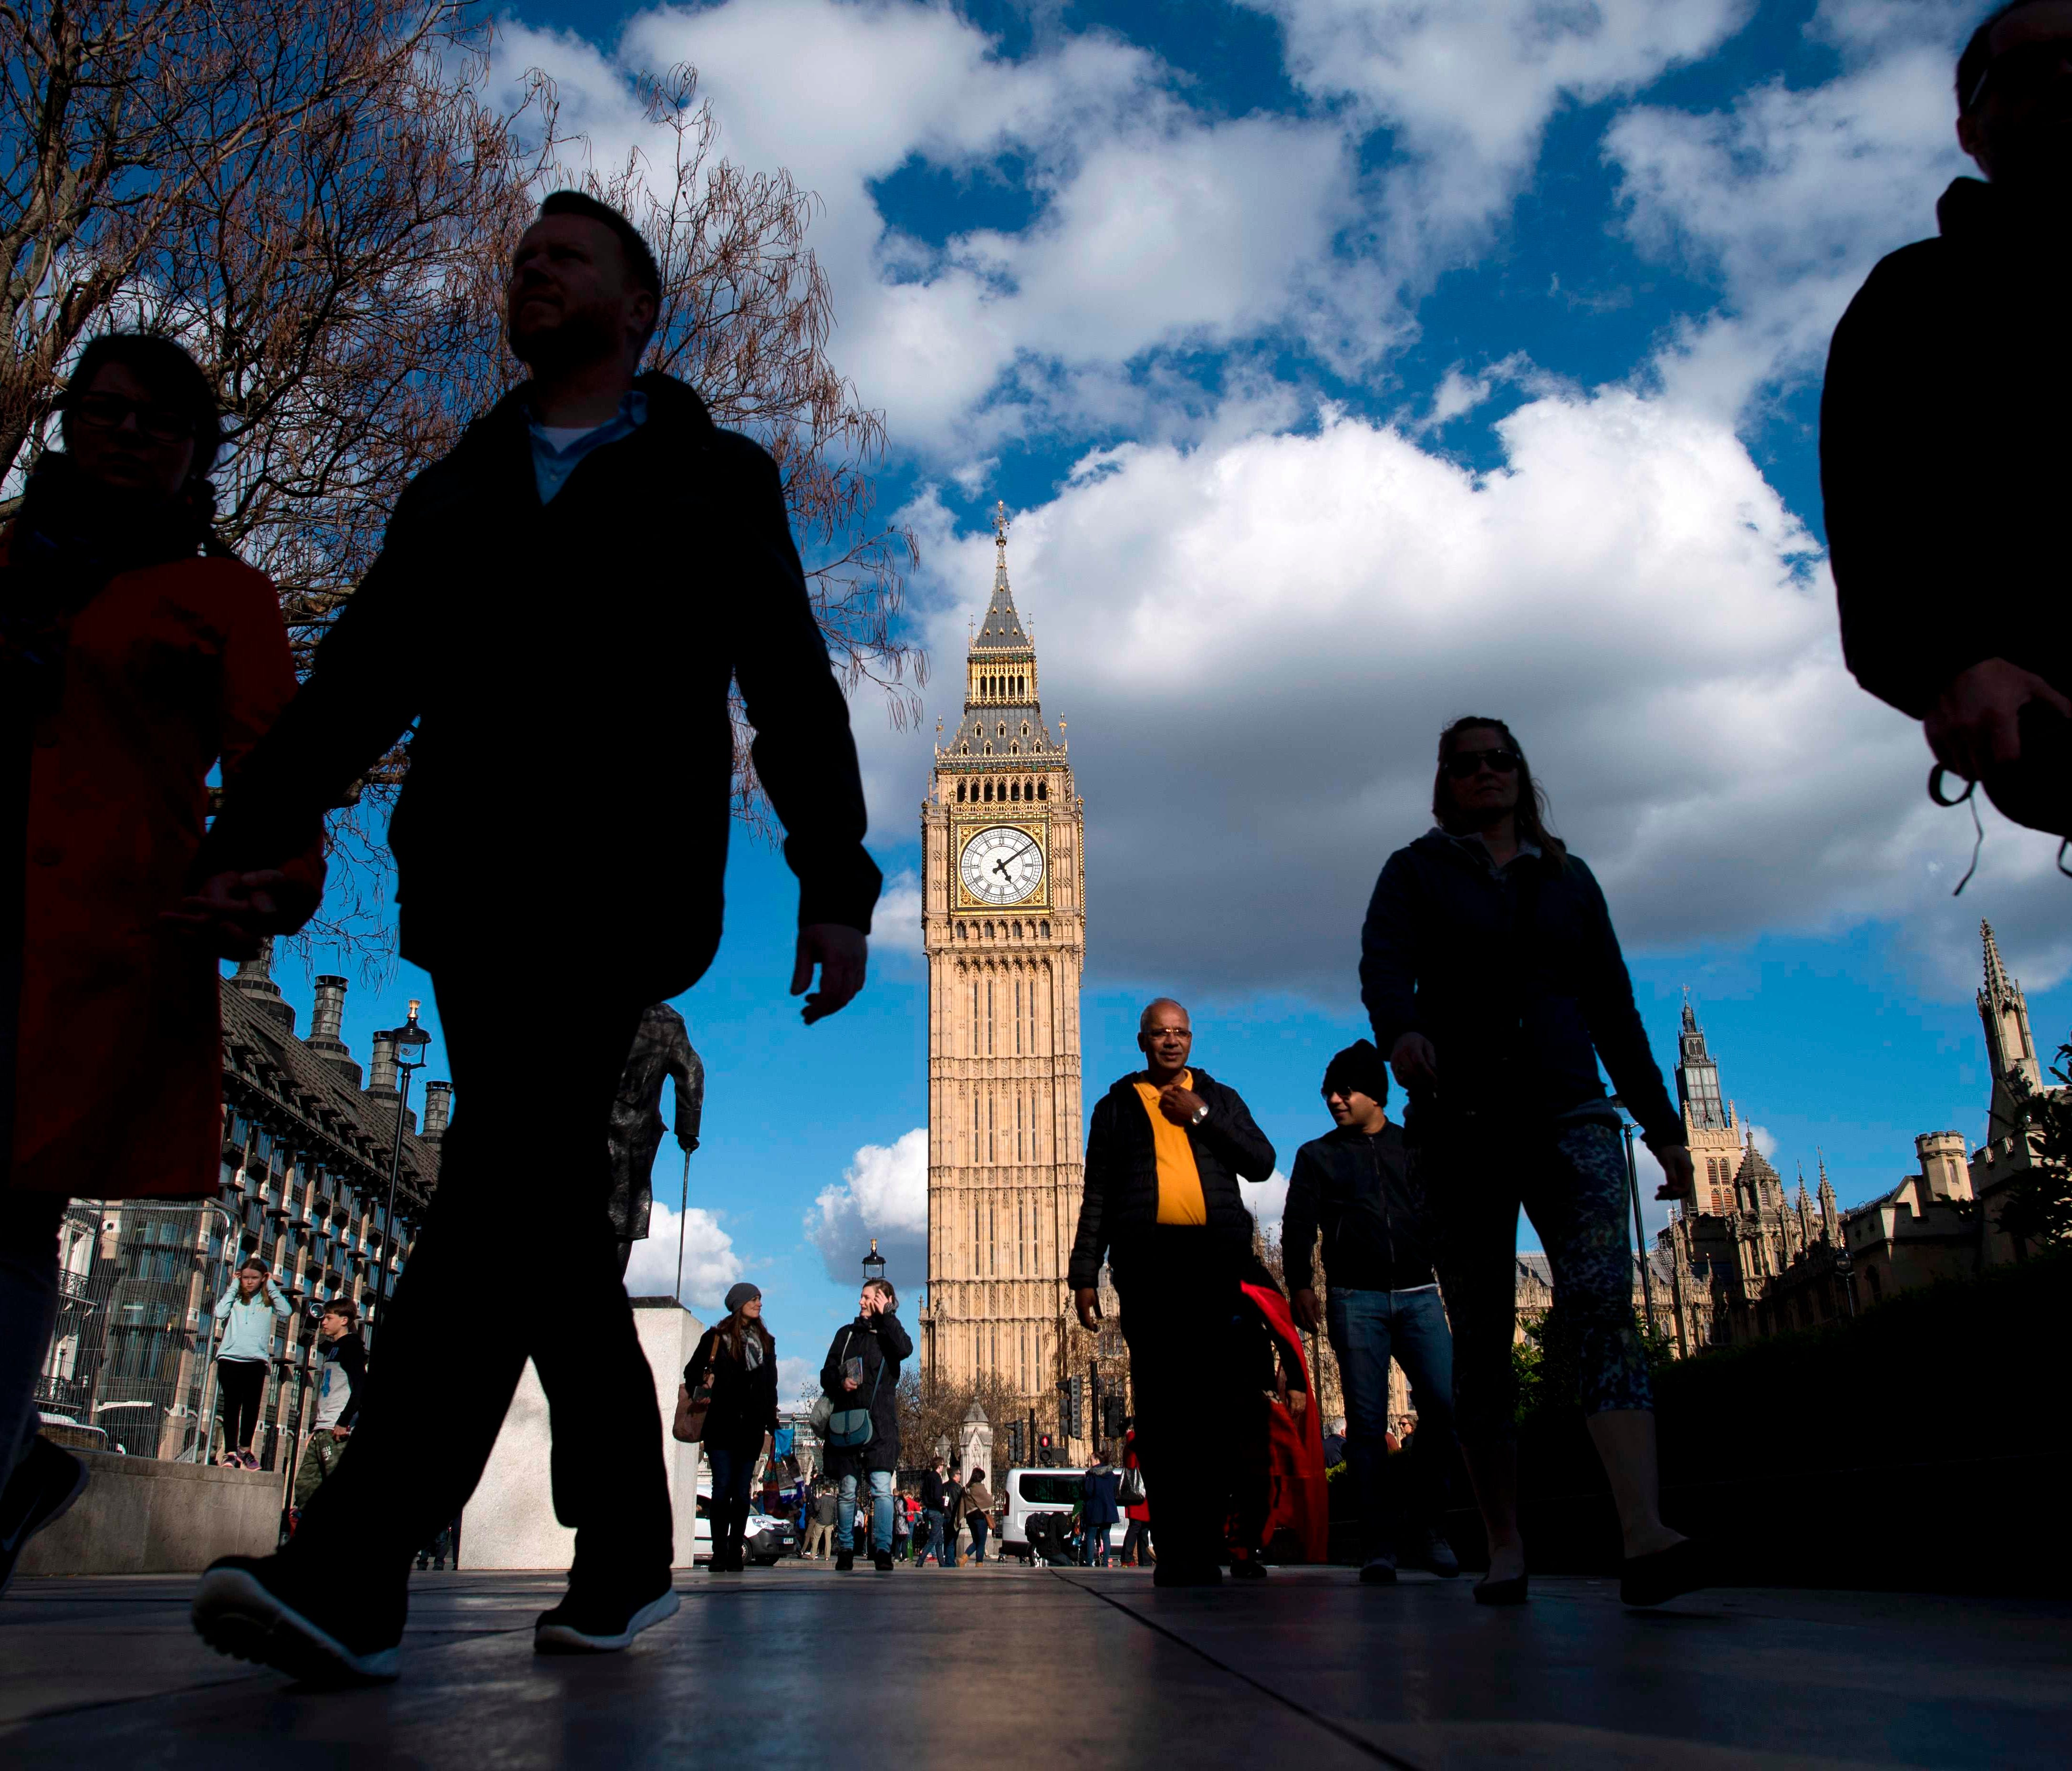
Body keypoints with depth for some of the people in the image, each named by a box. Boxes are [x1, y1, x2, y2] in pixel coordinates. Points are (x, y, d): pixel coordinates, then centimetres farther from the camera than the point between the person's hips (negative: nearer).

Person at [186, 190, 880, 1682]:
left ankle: (354, 1564, -21)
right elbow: (358, 682, 17)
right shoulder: (455, 491, 25)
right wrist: (247, 839, 4)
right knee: (554, 1219, 3)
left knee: (513, 1176, -19)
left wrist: (834, 877, -4)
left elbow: (793, 689, 6)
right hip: (468, 884, 5)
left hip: (618, 873, -4)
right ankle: (629, 1558, 11)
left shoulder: (712, 479, 14)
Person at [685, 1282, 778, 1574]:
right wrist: (703, 1383, -9)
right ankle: (719, 1554, -4)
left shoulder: (766, 1341, 16)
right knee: (722, 1487, -7)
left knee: (742, 1490, 2)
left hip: (752, 1426, 3)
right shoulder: (715, 1337, 5)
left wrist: (771, 1426, 12)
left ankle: (735, 1554, 4)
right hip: (721, 1426, -3)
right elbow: (692, 1371, 11)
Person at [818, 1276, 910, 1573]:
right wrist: (840, 1381, -9)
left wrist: (885, 1316, -7)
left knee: (882, 1487, -9)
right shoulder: (847, 1334, 16)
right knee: (848, 1489, 4)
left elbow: (905, 1350, -14)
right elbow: (827, 1373, 13)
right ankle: (845, 1551, 11)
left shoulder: (889, 1333, 9)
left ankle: (883, 1551, -8)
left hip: (880, 1423, -2)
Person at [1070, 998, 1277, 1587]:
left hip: (1213, 1260, 0)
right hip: (1146, 1262, 0)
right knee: (1157, 1405, -4)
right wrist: (1084, 1273, 4)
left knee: (1209, 1402, -5)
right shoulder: (1117, 1107, 17)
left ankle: (1205, 1547, -1)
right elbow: (1097, 1195, 12)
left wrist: (1200, 1116, 0)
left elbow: (1262, 1163, 7)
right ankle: (1174, 1544, 0)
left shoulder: (1218, 1098, 19)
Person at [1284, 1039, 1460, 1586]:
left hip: (1419, 1295, 1)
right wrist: (1300, 1285, -8)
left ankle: (1423, 1527, 5)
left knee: (1450, 1408, -11)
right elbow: (1298, 1226, 5)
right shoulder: (1317, 1156, 13)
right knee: (1367, 1423, -5)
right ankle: (1378, 1546, 0)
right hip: (1355, 1300, -1)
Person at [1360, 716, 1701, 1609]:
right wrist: (1400, 1029, -33)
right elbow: (1384, 963, -10)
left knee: (1604, 1300, -18)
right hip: (1460, 1122, -1)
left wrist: (1662, 1124, 13)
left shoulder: (1569, 879, 19)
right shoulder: (1417, 871, 9)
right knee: (1481, 1333, 1)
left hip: (1569, 1113, 2)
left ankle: (1644, 1537, -29)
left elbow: (1613, 1006, 18)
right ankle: (1504, 1549, 10)